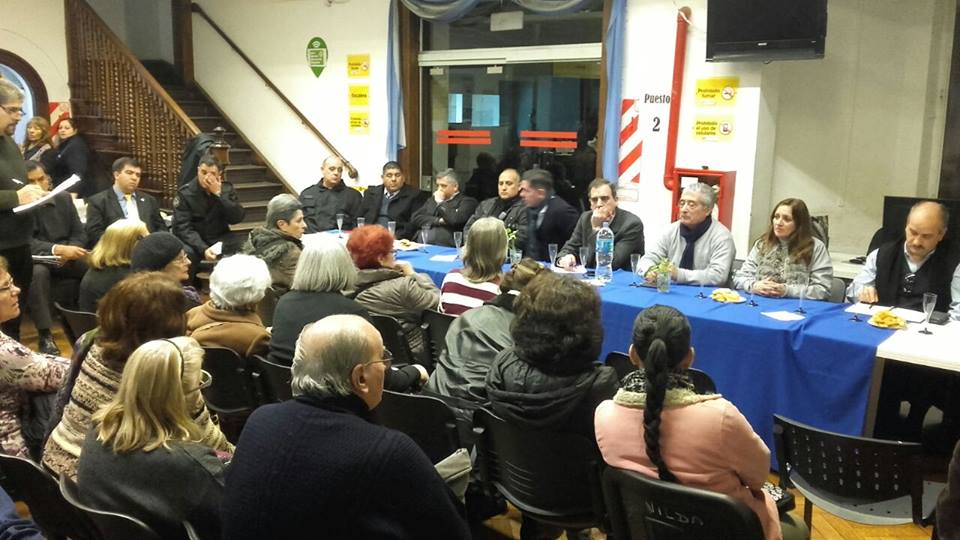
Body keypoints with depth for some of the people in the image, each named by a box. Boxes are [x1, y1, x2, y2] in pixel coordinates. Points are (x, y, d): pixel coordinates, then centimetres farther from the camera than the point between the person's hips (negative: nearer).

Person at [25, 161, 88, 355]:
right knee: (38, 272, -38)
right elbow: (27, 242, -17)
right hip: (35, 260, -3)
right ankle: (45, 336, -33)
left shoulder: (64, 199, 6)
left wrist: (68, 252, -18)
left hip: (66, 259, 3)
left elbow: (79, 234, 4)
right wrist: (58, 249, -33)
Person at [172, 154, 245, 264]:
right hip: (194, 242, -2)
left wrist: (218, 194, -20)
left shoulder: (227, 189, 0)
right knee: (185, 253, -34)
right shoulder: (185, 193, -9)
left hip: (220, 240, 3)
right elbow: (183, 228, -15)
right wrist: (203, 249, -30)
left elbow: (237, 218, -11)